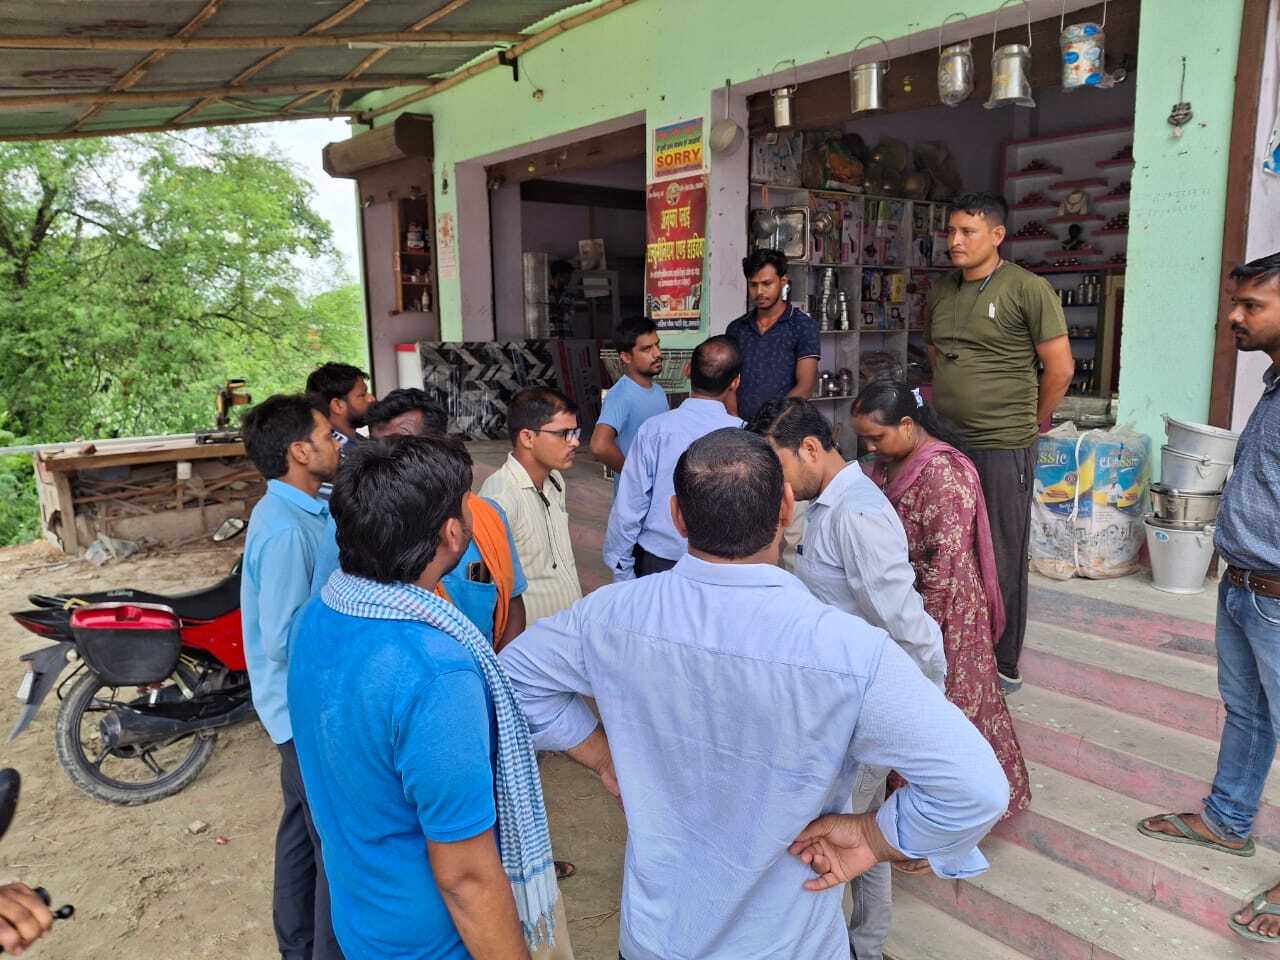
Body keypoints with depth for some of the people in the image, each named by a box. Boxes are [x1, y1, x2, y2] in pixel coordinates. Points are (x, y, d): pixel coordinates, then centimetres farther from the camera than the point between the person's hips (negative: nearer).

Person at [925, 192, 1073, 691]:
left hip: (1002, 448, -6)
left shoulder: (1028, 289, -10)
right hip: (944, 441, 6)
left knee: (1002, 558, 4)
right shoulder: (940, 291, 9)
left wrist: (1029, 426, 1)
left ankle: (1003, 664, 19)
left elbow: (1060, 368, -8)